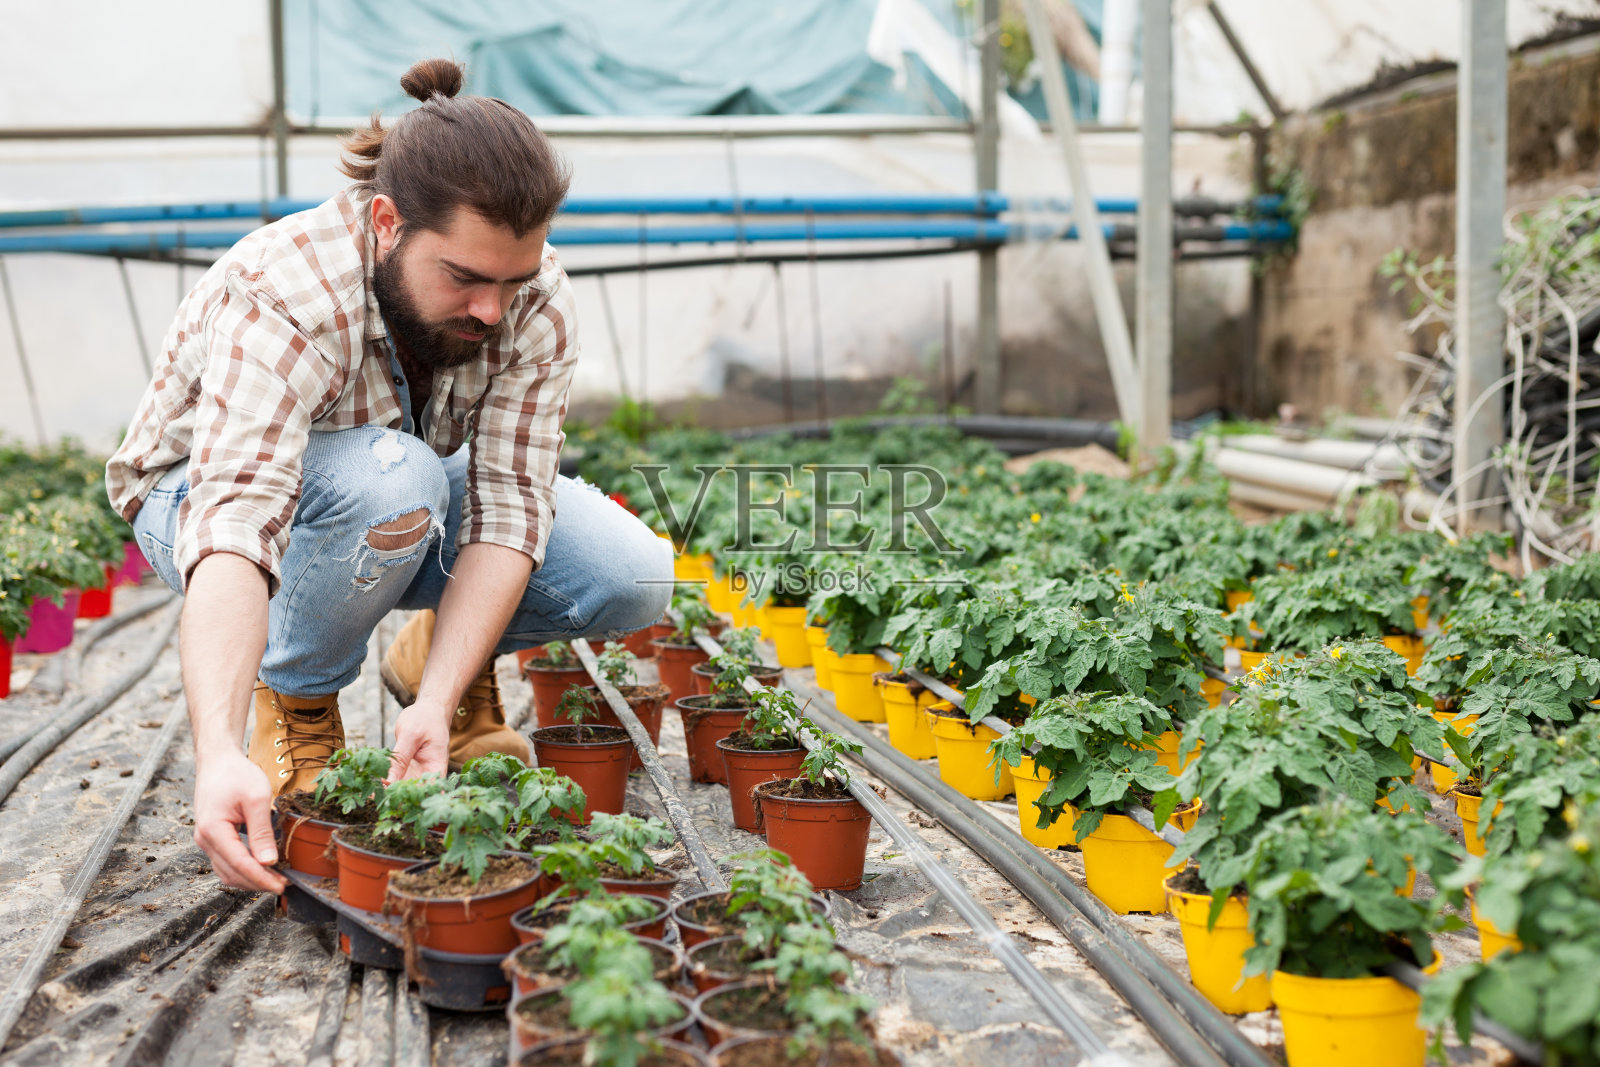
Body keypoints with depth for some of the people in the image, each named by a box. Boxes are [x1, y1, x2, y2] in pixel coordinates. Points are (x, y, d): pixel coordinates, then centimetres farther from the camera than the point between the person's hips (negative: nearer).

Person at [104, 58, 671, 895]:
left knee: (634, 579, -19)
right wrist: (218, 758, -60)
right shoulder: (283, 296, -36)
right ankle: (295, 703, -11)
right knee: (393, 479, -40)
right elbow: (236, 526, -48)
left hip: (406, 500, 4)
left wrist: (436, 704, -38)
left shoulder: (536, 298, -22)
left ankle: (441, 657, 10)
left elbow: (508, 510, -26)